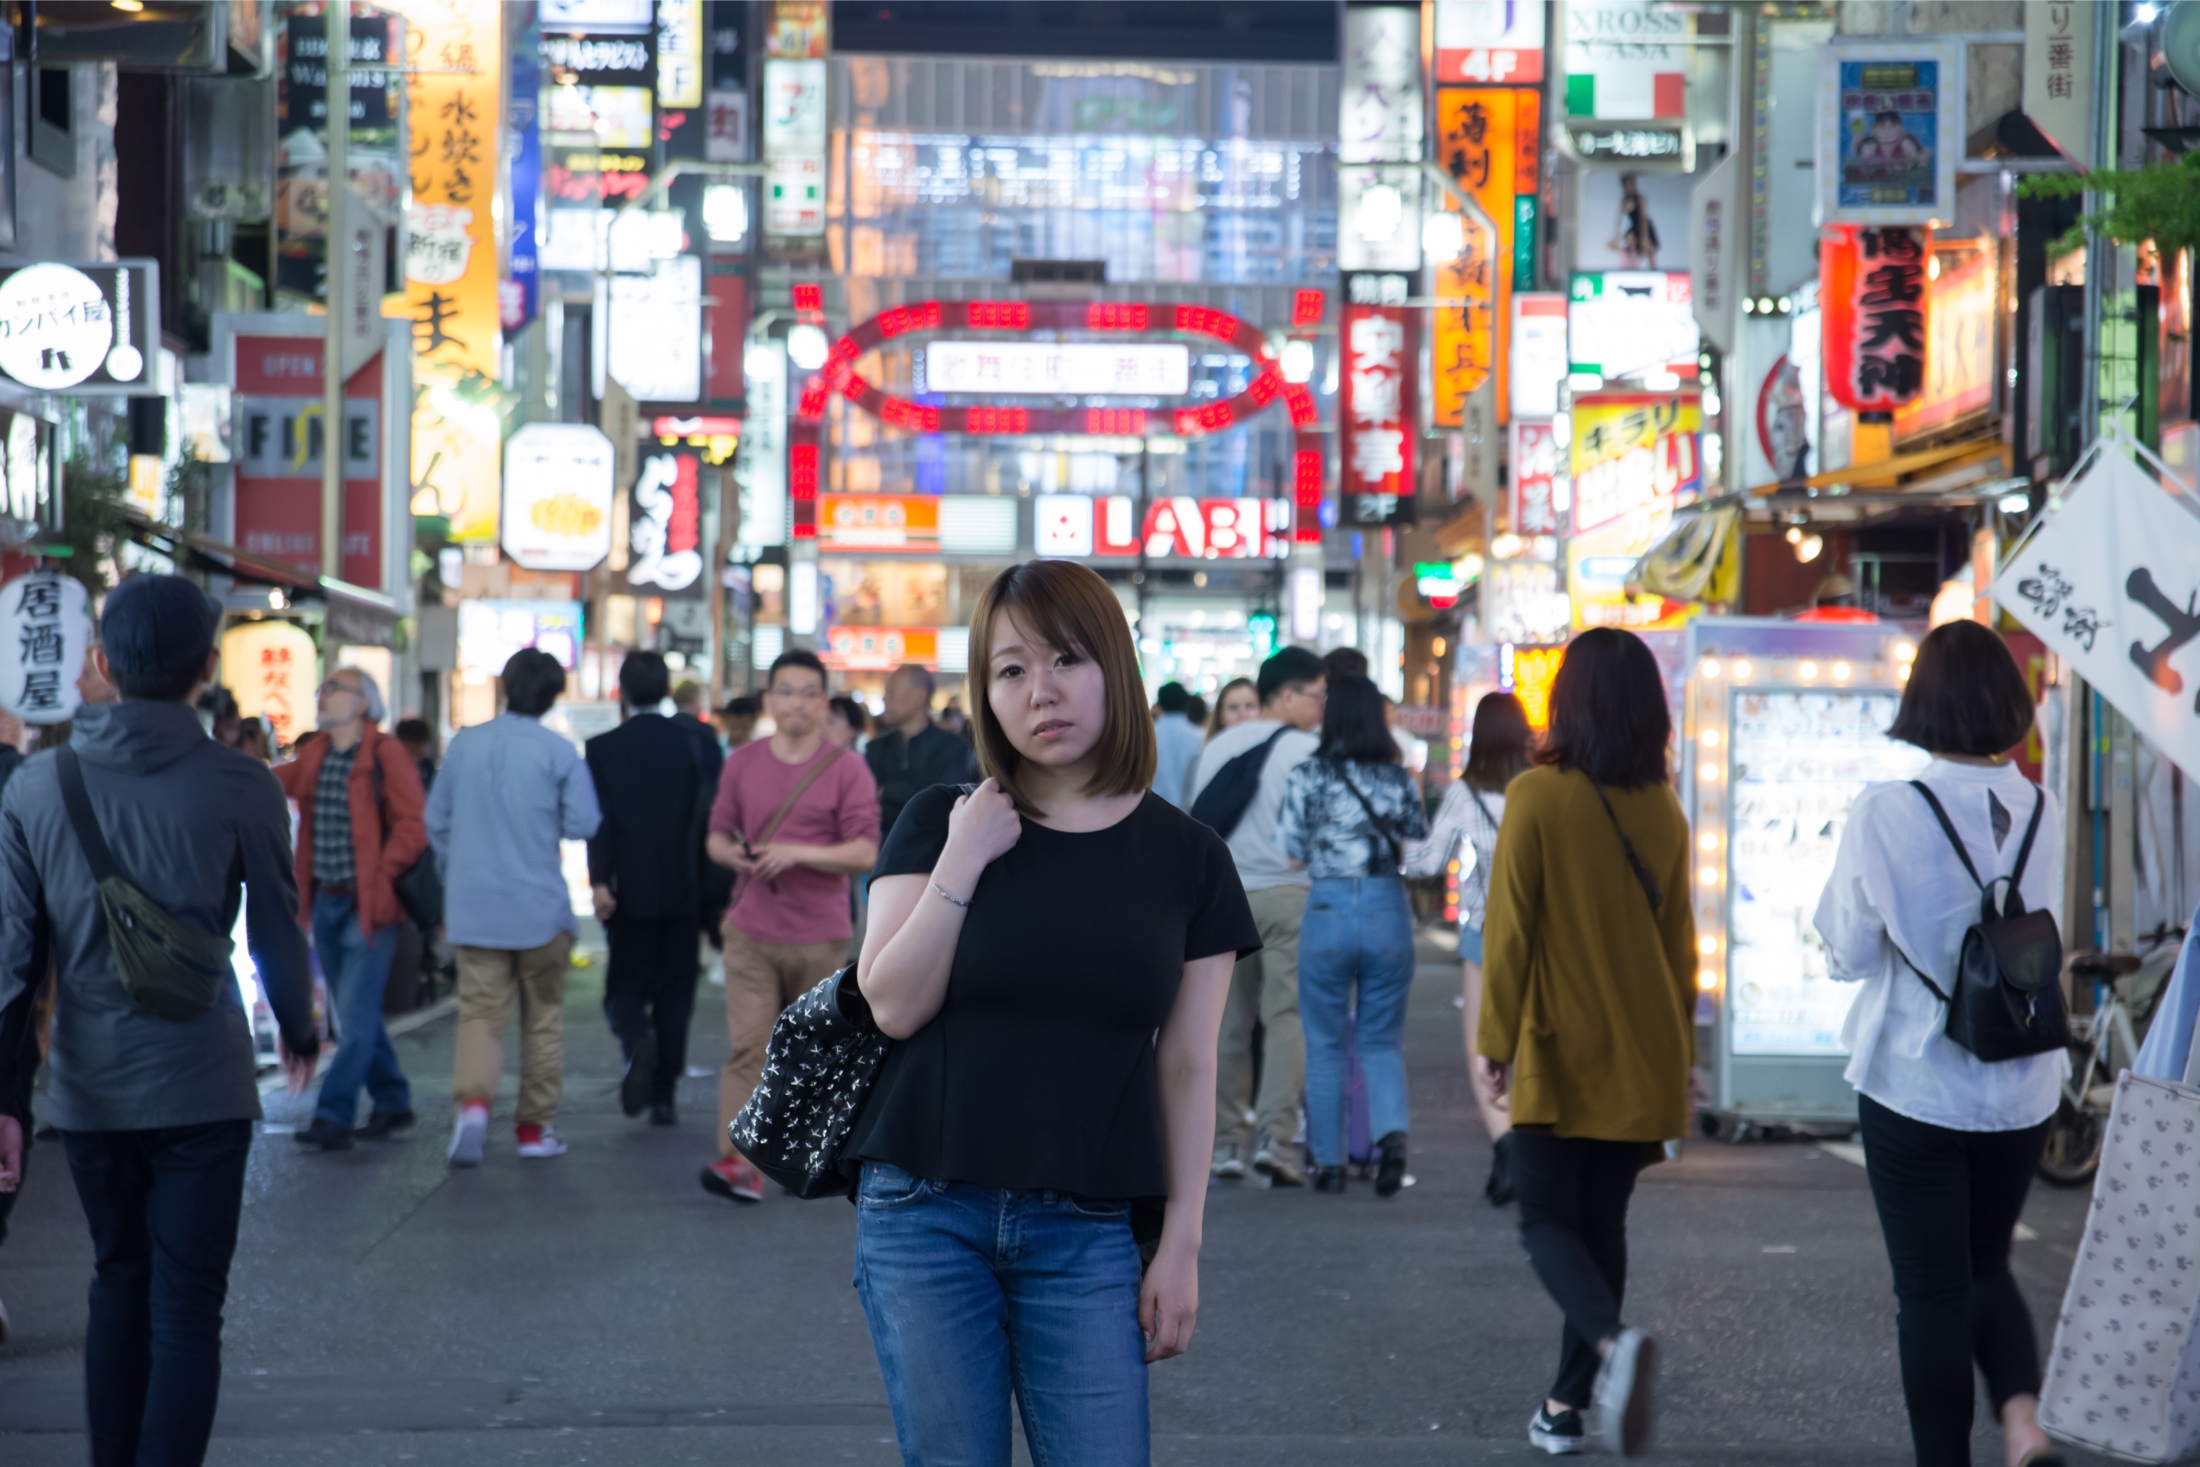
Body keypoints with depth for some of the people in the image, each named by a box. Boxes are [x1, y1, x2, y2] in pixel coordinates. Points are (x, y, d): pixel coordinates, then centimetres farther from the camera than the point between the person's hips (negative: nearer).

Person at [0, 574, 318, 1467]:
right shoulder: (240, 788, -9)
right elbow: (276, 933, 0)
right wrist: (299, 1033, 19)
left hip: (87, 1091, 3)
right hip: (201, 1089, -3)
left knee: (118, 1289, 19)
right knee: (184, 1311, 1)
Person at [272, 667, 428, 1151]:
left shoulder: (386, 756, -10)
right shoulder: (313, 755, 11)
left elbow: (414, 824, -13)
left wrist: (382, 874, -19)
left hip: (368, 904, -7)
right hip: (325, 902, 7)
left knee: (356, 1014, -8)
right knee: (354, 1014, 13)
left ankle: (333, 1117, -9)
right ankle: (392, 1102, 25)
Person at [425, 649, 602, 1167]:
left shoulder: (463, 745, 2)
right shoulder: (559, 752, -9)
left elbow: (436, 819, 9)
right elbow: (583, 824, -11)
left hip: (473, 906, 2)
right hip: (539, 906, -2)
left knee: (480, 1012, 1)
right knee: (542, 1017, 12)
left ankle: (472, 1100, -25)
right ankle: (535, 1126, 17)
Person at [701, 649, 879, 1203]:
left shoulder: (847, 770, -2)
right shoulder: (742, 763, 8)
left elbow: (864, 852, -8)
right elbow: (717, 835, 15)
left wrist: (799, 853, -20)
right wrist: (731, 853, -9)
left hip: (819, 935, -1)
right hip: (751, 932, 1)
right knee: (748, 1045, -9)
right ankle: (739, 1165, -15)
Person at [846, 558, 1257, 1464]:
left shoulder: (1185, 857, 3)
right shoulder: (941, 823, 2)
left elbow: (1186, 1067, 4)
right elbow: (894, 1006, -6)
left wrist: (1181, 1243, 1)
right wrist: (963, 861, -12)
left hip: (1088, 1233, 0)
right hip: (926, 1217, 0)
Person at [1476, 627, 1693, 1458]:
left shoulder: (1537, 797, -11)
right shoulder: (1664, 812, 3)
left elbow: (1510, 929, -11)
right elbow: (1680, 941, 10)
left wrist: (1496, 1038, -4)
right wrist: (1679, 1047, 19)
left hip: (1559, 1052, -5)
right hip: (1641, 1060, 5)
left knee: (1548, 1219, 2)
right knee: (1602, 1223, 14)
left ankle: (1614, 1343, -26)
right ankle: (1570, 1403, 19)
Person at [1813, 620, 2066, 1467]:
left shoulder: (1884, 814, -15)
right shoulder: (2042, 813, -1)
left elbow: (1849, 953, -8)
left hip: (1915, 1086, -4)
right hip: (2022, 1088, 4)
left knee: (1933, 1290, 5)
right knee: (1986, 1266, 19)